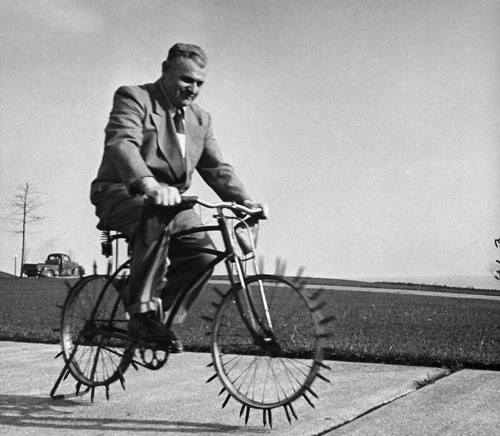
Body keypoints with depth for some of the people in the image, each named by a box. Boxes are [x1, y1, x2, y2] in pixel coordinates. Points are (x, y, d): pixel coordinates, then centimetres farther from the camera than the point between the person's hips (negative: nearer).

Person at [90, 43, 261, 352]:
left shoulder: (200, 119, 16)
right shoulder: (134, 98, -6)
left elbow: (217, 167, 10)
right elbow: (122, 144, -25)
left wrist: (244, 200, -10)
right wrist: (149, 184, -45)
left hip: (169, 201, 6)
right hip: (121, 193, -6)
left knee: (203, 252, -17)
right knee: (157, 221, -38)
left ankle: (162, 318, 1)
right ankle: (142, 313, -27)